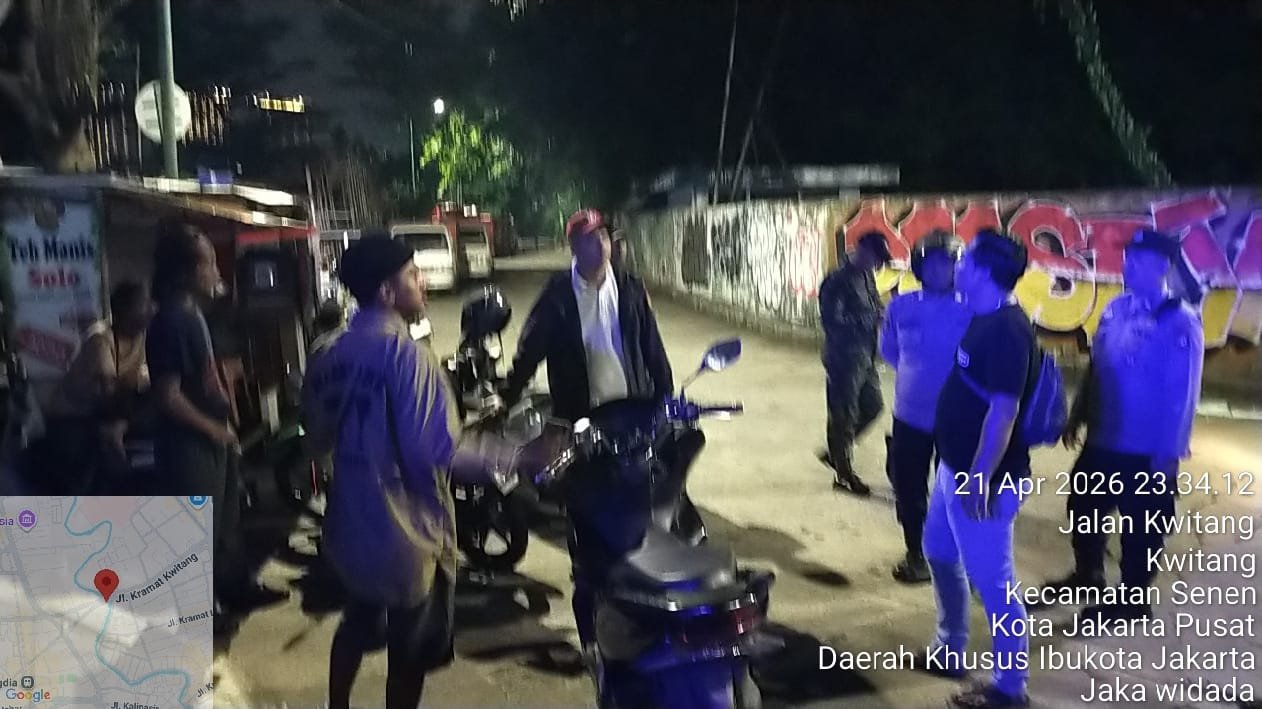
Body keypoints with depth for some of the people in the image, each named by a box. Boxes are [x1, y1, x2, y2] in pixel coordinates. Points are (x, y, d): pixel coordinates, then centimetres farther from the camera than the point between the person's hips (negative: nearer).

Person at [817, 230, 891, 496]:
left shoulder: (866, 275, 8)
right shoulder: (838, 280, -18)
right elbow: (831, 321, -21)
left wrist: (876, 316, -5)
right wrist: (862, 322, -19)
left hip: (865, 357, 9)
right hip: (844, 359, -9)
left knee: (873, 405, 18)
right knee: (844, 416, 3)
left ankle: (835, 452, 34)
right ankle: (844, 474, 17)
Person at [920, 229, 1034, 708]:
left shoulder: (1005, 330, -22)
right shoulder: (984, 319, 8)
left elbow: (1003, 410, -26)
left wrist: (980, 479, -26)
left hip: (982, 477, -11)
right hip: (955, 466, 11)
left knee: (990, 581, 0)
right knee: (939, 553, 23)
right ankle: (950, 648, 41)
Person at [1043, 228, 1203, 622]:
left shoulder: (1180, 323, -19)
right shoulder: (1116, 308, 1)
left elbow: (1182, 394, -17)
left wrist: (1169, 453, -15)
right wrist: (1077, 417, 13)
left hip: (1146, 450, -7)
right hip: (1100, 439, 7)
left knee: (1140, 527, 10)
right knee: (1082, 509, 21)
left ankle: (1132, 600, 29)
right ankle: (1087, 576, 44)